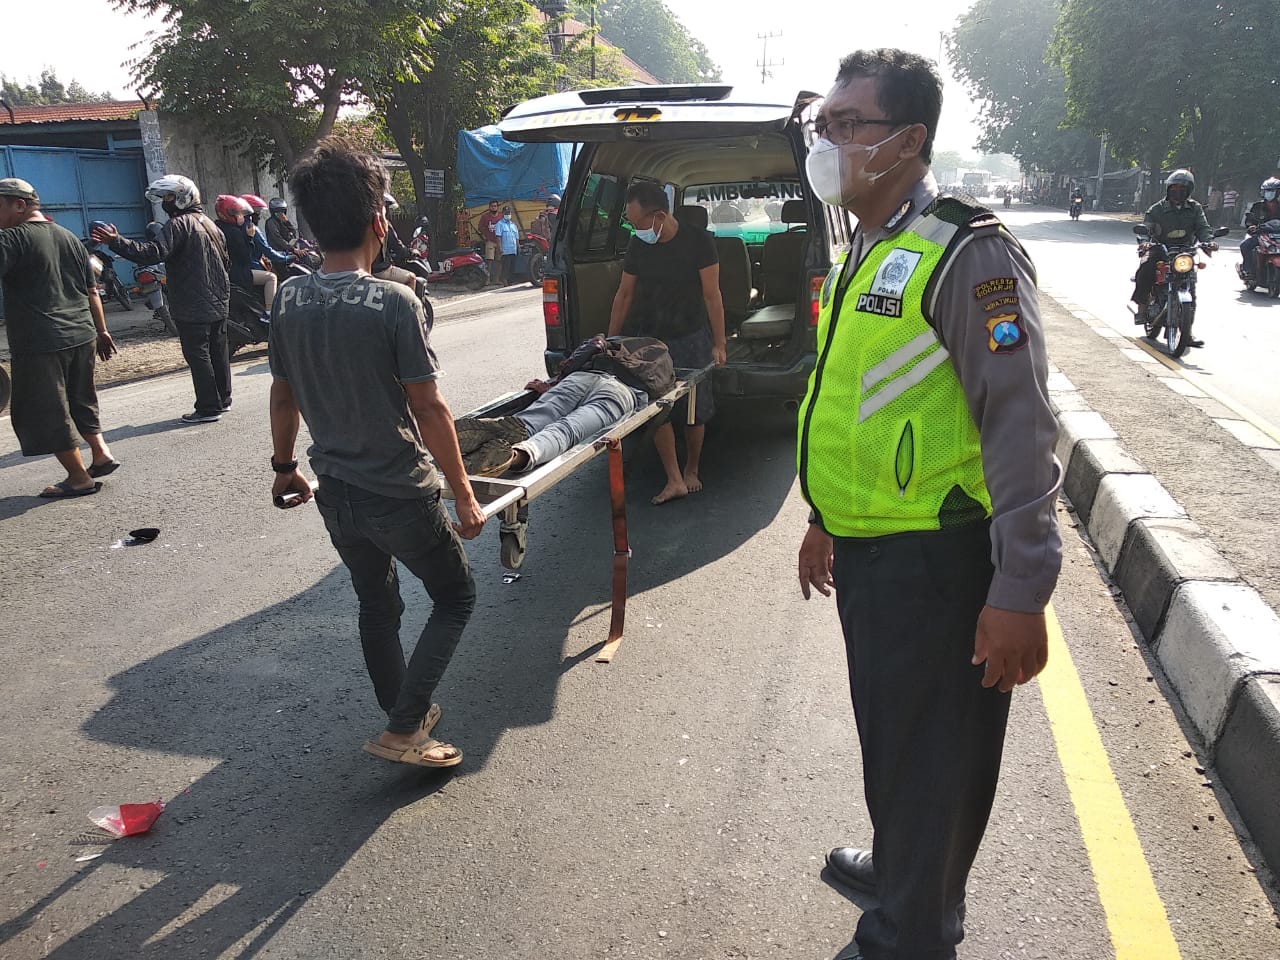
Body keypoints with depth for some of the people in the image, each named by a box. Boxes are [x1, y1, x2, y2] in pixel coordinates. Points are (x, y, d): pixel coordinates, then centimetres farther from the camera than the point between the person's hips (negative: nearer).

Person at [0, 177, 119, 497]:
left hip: (39, 343, -7)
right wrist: (101, 331, 23)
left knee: (44, 411, 3)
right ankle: (102, 453, 15)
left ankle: (79, 478, 6)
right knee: (80, 401, 23)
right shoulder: (70, 238, 13)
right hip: (82, 336, 7)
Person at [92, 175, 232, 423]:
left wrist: (116, 242, -30)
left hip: (193, 307, -9)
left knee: (197, 354, -4)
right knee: (218, 351, 15)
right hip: (218, 303, 9)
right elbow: (226, 260, 24)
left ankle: (208, 407, -3)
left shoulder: (178, 225, -13)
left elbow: (155, 253, -27)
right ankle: (223, 399, 23)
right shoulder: (209, 223, 16)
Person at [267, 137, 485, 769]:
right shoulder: (393, 303, -21)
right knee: (455, 597, 14)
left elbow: (282, 397, 8)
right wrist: (464, 498, -10)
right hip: (399, 495, -6)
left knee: (376, 605, 23)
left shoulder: (289, 300, -3)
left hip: (335, 494, 6)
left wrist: (283, 467, 23)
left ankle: (405, 716, 38)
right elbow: (430, 412, -19)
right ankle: (402, 729, 8)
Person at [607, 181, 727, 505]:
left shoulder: (698, 241, -10)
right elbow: (624, 295, 9)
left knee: (695, 410, 5)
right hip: (649, 339, 3)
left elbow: (712, 295, -7)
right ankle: (674, 480, 2)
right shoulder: (638, 245, 1)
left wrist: (719, 344, -8)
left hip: (692, 338, -3)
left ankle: (692, 471, 26)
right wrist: (610, 340, 9)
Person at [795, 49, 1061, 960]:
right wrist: (826, 520, 23)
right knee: (886, 732, 25)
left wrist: (1020, 593, -22)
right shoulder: (863, 255, 12)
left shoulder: (968, 255, -17)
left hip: (935, 560, -9)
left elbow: (1021, 430, -21)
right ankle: (896, 866, 48)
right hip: (864, 551, 9)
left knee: (931, 756, 8)